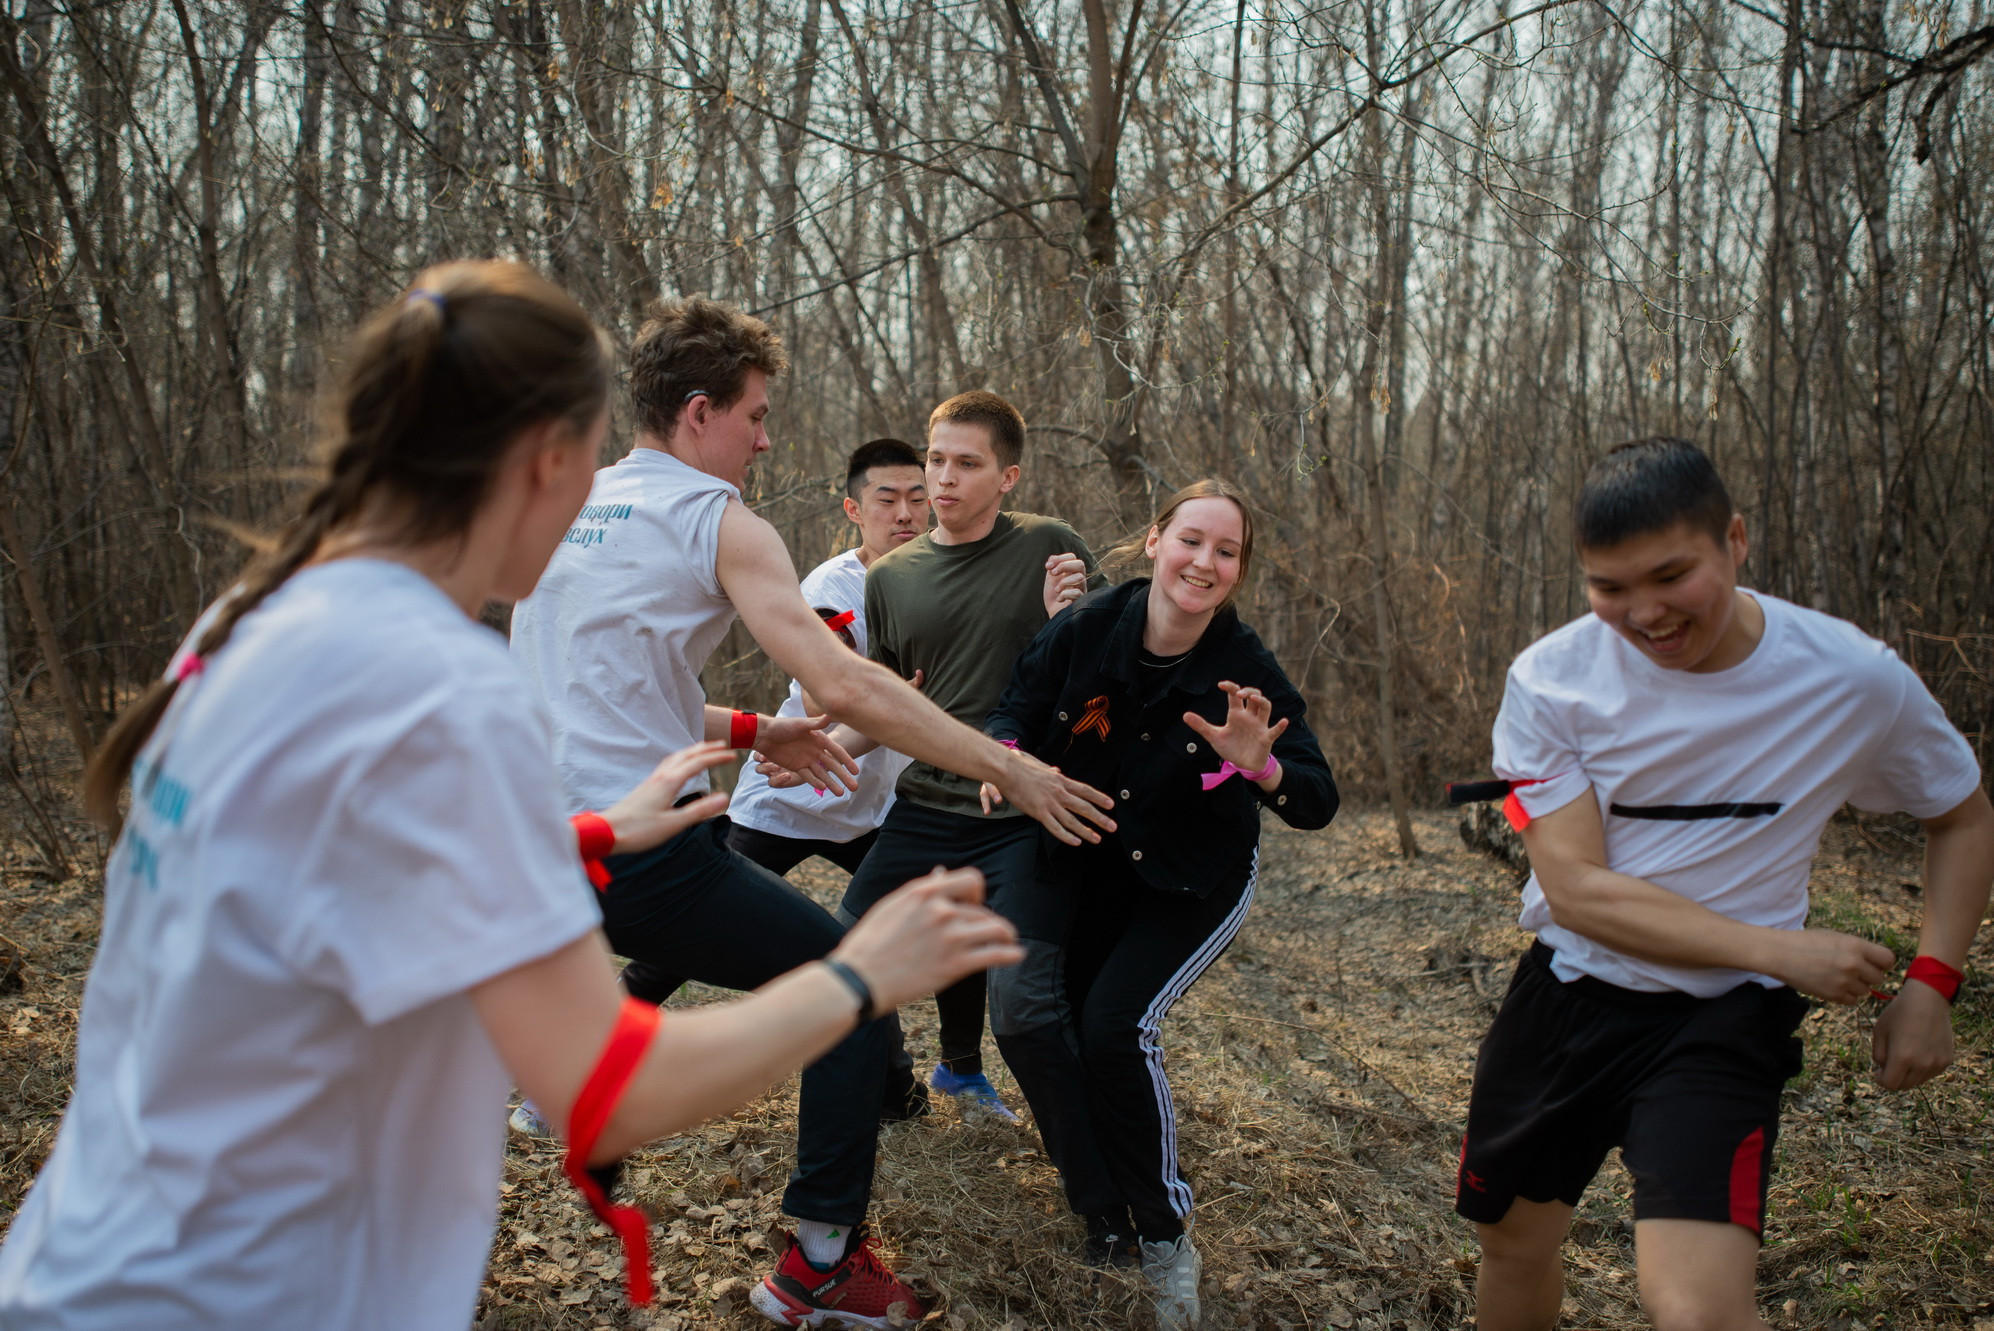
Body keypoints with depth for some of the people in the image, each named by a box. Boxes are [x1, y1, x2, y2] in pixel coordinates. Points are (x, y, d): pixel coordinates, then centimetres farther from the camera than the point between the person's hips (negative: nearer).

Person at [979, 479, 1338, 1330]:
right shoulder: (1087, 628, -16)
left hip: (1189, 880, -2)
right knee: (1026, 1013, -18)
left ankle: (1162, 1234, 5)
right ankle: (1105, 1217, 3)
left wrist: (1259, 766, -38)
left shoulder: (1247, 670, -18)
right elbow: (1017, 708, -2)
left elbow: (1318, 804, -18)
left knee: (1115, 1025, -20)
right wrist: (1005, 756, -24)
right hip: (1080, 853, 2)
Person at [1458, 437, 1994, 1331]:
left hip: (1722, 1021, -1)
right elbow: (1576, 888, -17)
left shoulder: (1857, 679, -12)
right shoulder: (1551, 679, -14)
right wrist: (1779, 950, -22)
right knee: (1514, 1242, 19)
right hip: (1563, 996, 2)